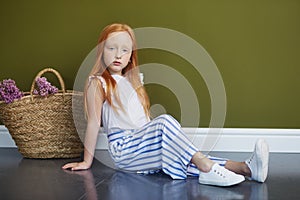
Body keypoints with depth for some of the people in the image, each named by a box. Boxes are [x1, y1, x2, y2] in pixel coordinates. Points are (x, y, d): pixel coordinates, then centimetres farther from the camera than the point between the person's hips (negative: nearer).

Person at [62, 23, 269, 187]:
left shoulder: (131, 82, 22)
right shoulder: (98, 83, 1)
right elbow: (94, 123, -3)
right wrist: (87, 161, -2)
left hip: (144, 145, 6)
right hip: (123, 148, -6)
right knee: (165, 121, -30)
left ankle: (246, 168, -33)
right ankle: (208, 168, -42)